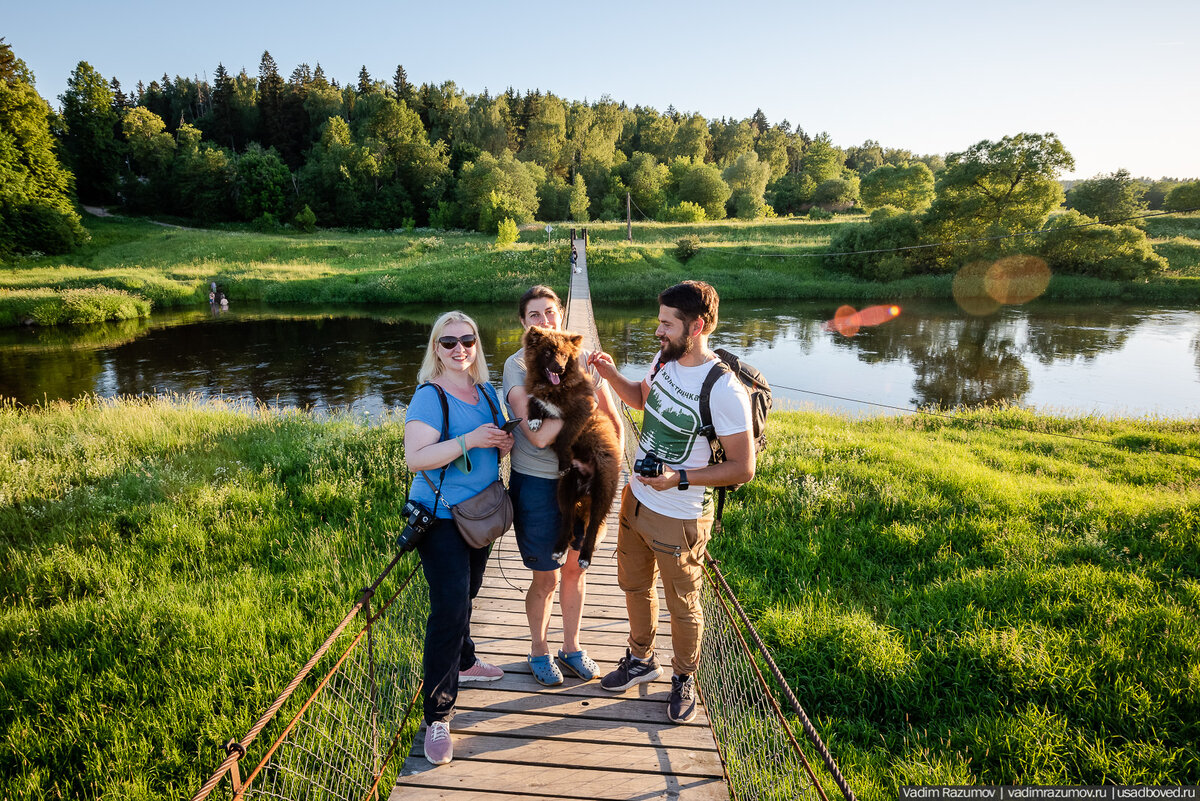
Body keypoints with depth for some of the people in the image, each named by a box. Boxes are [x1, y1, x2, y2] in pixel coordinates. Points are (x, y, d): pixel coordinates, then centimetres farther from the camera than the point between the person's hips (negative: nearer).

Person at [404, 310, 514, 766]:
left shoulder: (485, 391, 6)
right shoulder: (429, 396, -16)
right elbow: (414, 458, -25)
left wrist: (504, 443, -4)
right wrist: (468, 441, -31)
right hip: (441, 517, -7)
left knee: (466, 594, 23)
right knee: (450, 608, -9)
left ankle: (463, 663, 45)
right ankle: (437, 715, 3)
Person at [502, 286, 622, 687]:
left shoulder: (582, 362, 0)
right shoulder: (516, 366, -13)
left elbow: (613, 421, 9)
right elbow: (539, 435, -24)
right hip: (537, 485, -4)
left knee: (575, 569, 18)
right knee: (547, 578, 8)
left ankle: (572, 646, 39)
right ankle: (539, 650, 35)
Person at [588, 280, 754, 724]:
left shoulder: (723, 390, -27)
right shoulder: (665, 360, -4)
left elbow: (743, 469, -22)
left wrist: (678, 479, -28)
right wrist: (611, 375, 1)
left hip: (679, 517, -7)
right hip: (636, 499, 7)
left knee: (682, 606, 14)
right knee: (634, 586, 25)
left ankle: (684, 678, 40)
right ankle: (641, 659, 49)